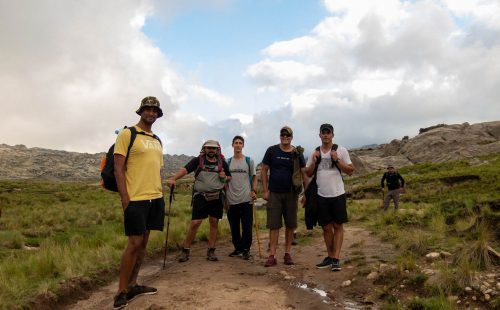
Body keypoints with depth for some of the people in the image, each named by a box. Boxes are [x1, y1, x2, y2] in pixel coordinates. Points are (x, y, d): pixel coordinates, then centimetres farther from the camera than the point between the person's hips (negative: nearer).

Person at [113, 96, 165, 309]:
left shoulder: (157, 140, 17)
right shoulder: (127, 135, -4)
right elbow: (118, 169, -10)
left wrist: (160, 194, 15)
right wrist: (125, 199, -16)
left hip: (155, 198, 7)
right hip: (136, 199, -7)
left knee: (144, 242, 11)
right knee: (134, 243, -6)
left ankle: (132, 285, 22)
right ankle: (121, 292, 7)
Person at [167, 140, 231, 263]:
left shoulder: (222, 162, 8)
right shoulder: (197, 160, 0)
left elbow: (230, 177, 20)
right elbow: (185, 169, -16)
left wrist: (225, 177, -4)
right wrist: (173, 179, -33)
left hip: (217, 197, 3)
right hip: (200, 196, -2)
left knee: (214, 224, 6)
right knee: (195, 223, -5)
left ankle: (211, 251, 18)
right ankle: (185, 250, 9)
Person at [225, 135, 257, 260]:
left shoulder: (249, 161, 4)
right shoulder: (228, 162, 9)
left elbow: (254, 178, 7)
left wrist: (254, 191, -7)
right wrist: (225, 198, 6)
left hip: (246, 199, -2)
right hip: (232, 200, 2)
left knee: (247, 227, 1)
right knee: (234, 227, 10)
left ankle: (246, 249, 13)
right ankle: (238, 248, 24)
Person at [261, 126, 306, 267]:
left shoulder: (297, 154, 2)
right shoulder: (272, 150, 0)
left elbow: (304, 173, 3)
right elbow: (264, 170, 3)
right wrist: (265, 190, -3)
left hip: (291, 193, 1)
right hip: (274, 193, -1)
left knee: (290, 224, 7)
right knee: (273, 225, -1)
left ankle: (287, 253, 20)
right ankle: (272, 255, 4)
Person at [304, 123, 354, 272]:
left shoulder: (341, 150, -1)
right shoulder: (315, 152, 8)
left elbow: (350, 171, -3)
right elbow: (308, 174, 9)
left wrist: (337, 160, -16)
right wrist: (314, 161, -7)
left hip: (337, 195, -3)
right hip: (322, 196, 3)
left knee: (338, 226, 1)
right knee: (326, 227, 9)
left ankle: (336, 259, 4)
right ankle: (330, 257, 20)